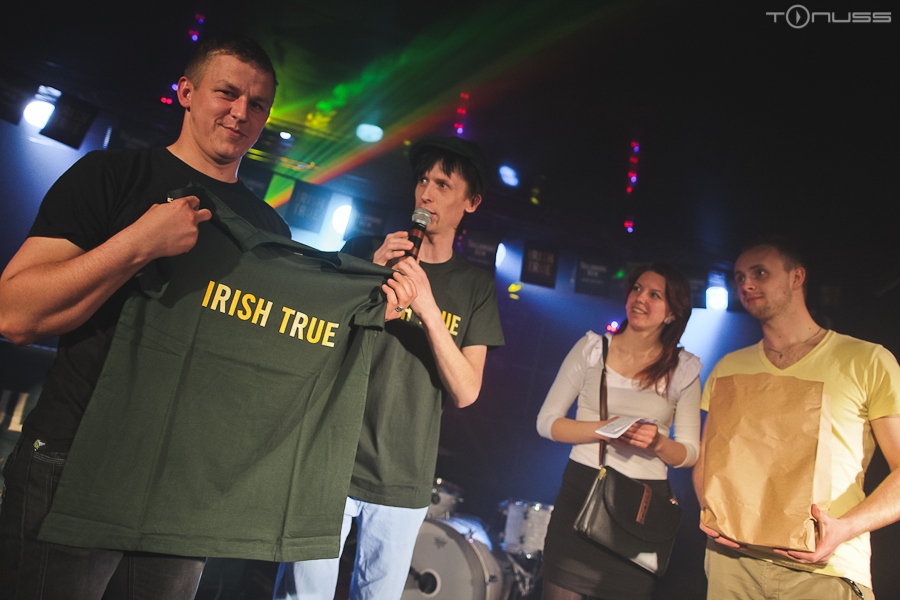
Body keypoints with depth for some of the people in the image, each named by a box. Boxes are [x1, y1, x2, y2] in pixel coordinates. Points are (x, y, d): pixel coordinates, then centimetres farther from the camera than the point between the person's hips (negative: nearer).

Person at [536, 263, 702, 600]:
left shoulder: (683, 369, 2)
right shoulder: (592, 348, 1)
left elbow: (690, 454, 6)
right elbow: (547, 422, 0)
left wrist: (658, 442, -16)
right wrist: (603, 429, -16)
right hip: (581, 491, 0)